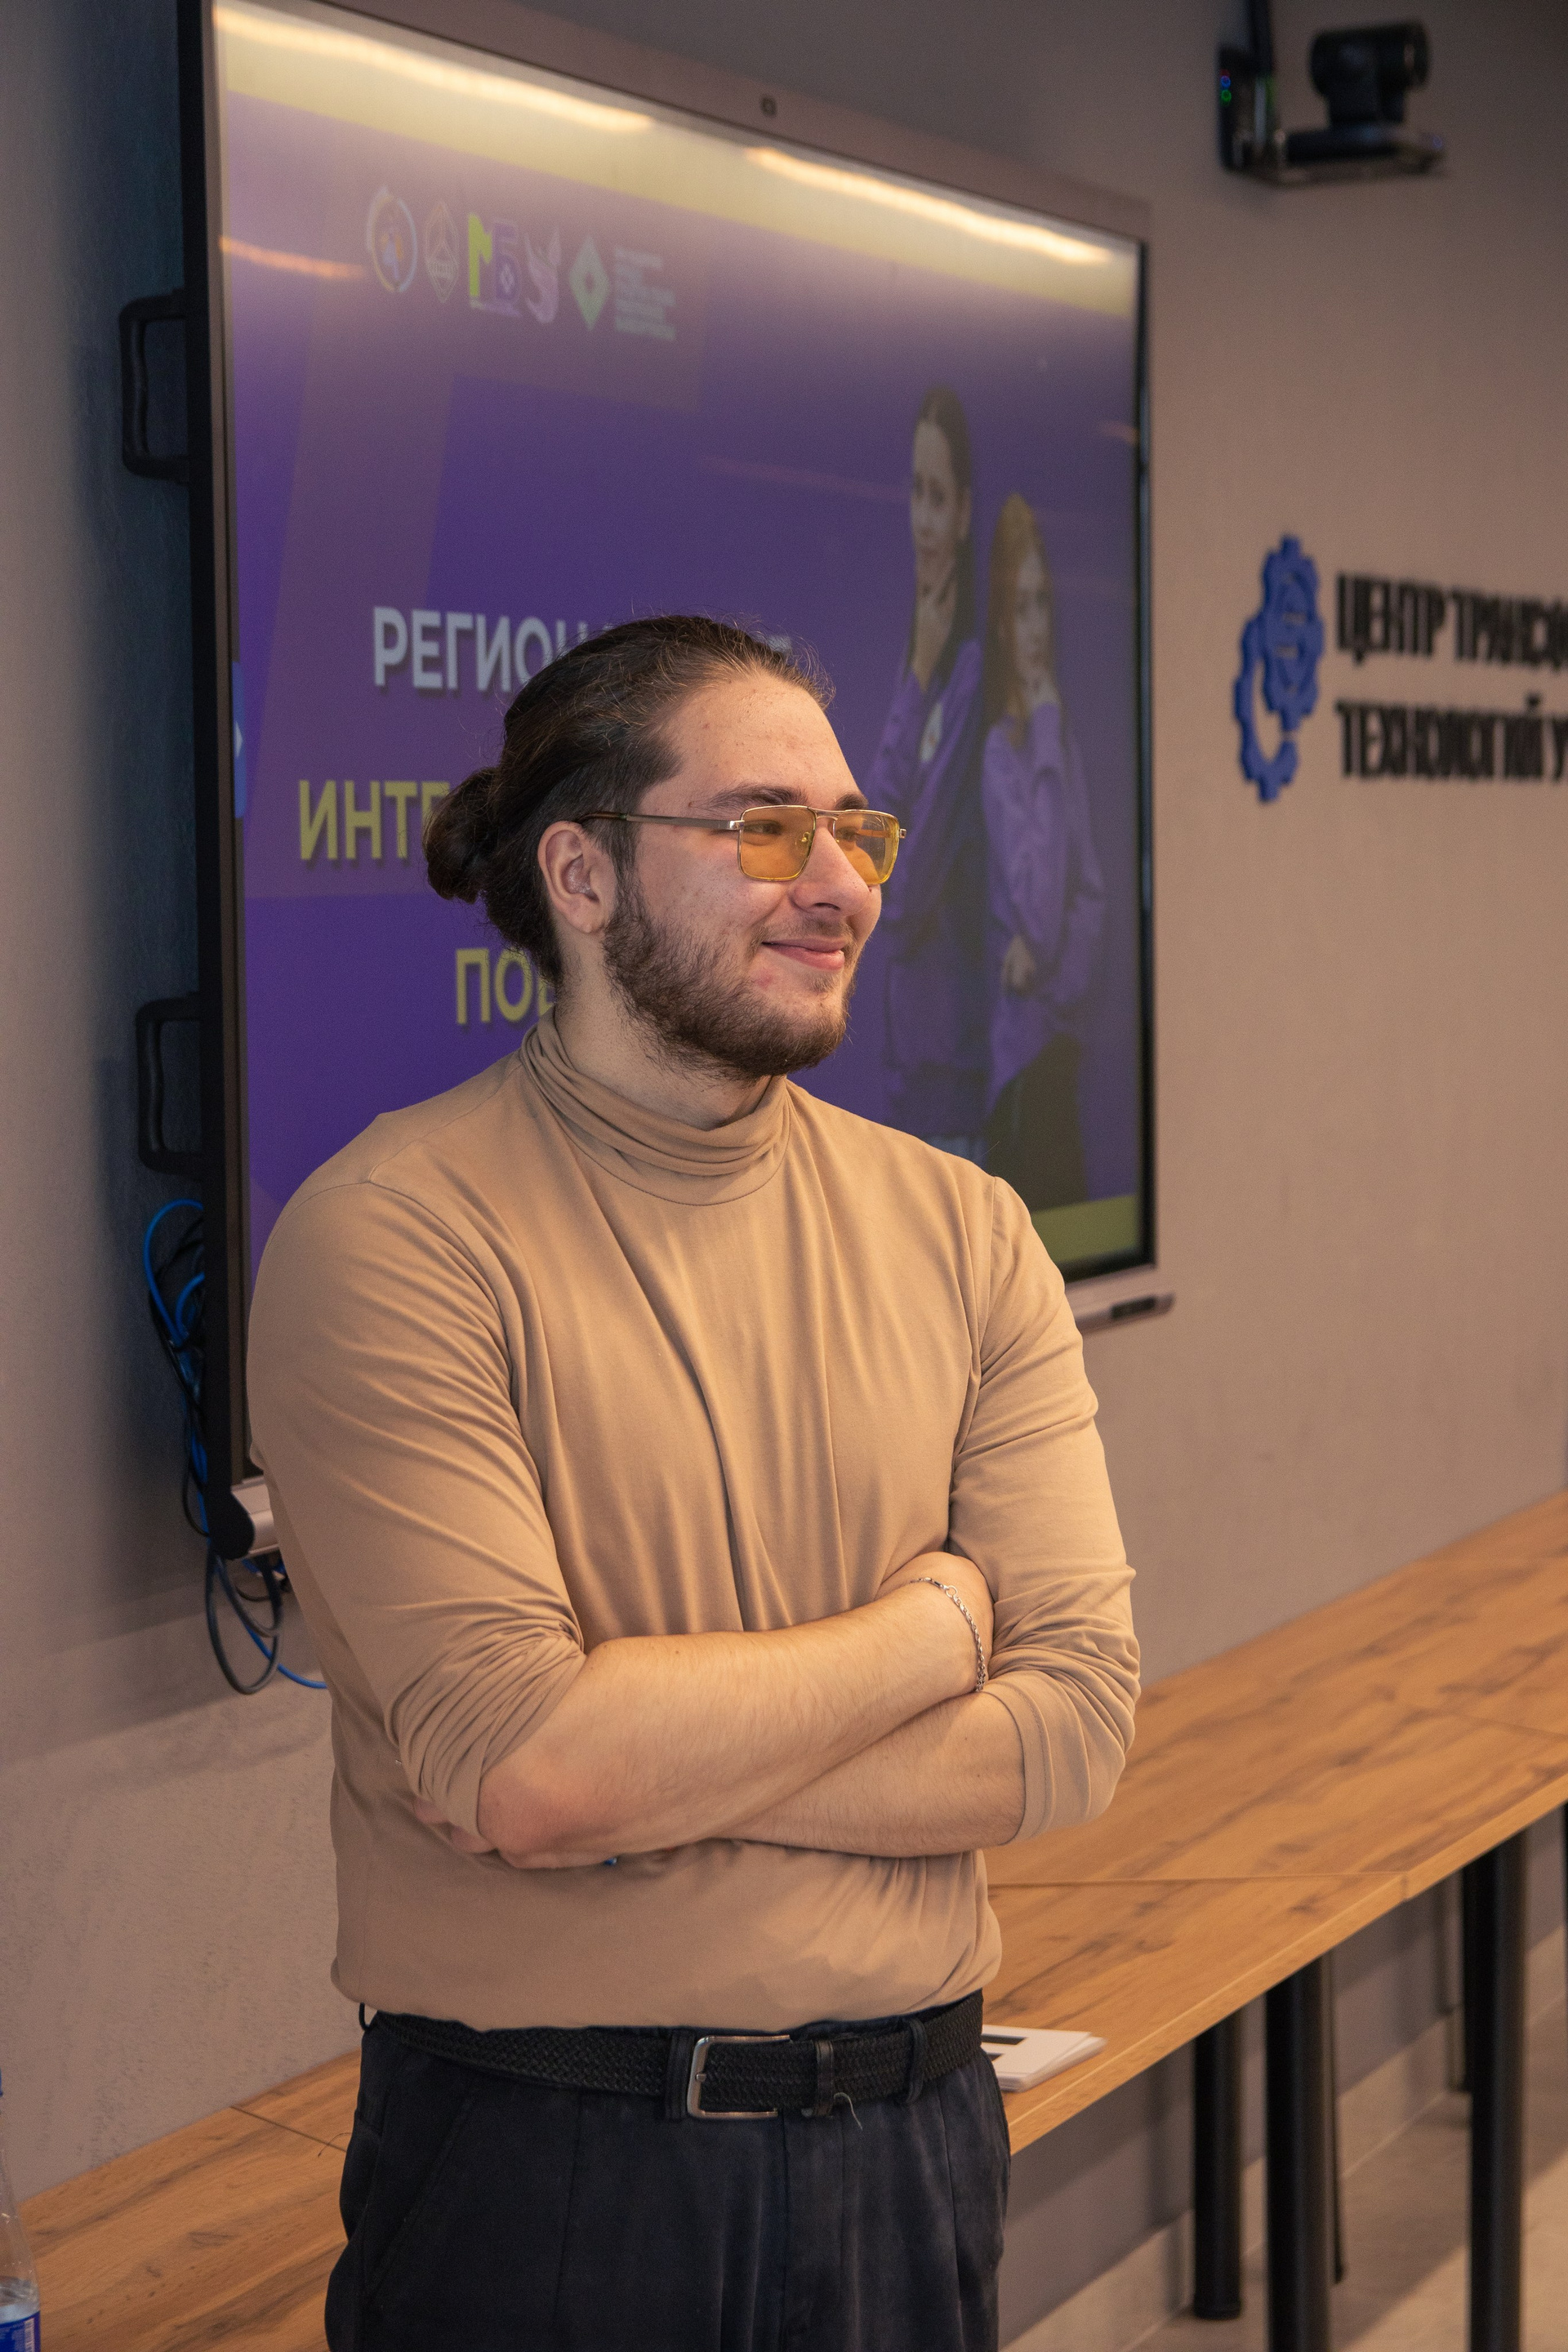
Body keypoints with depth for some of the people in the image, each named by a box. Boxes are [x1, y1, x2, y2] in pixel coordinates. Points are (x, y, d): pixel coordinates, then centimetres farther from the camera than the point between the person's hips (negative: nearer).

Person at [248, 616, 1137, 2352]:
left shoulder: (960, 1232, 2)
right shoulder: (389, 1239, -13)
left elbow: (1075, 1723, -6)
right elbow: (518, 1764, -22)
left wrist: (643, 1757, -17)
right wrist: (929, 1630, -10)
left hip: (912, 2142, 4)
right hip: (540, 2184, -4)